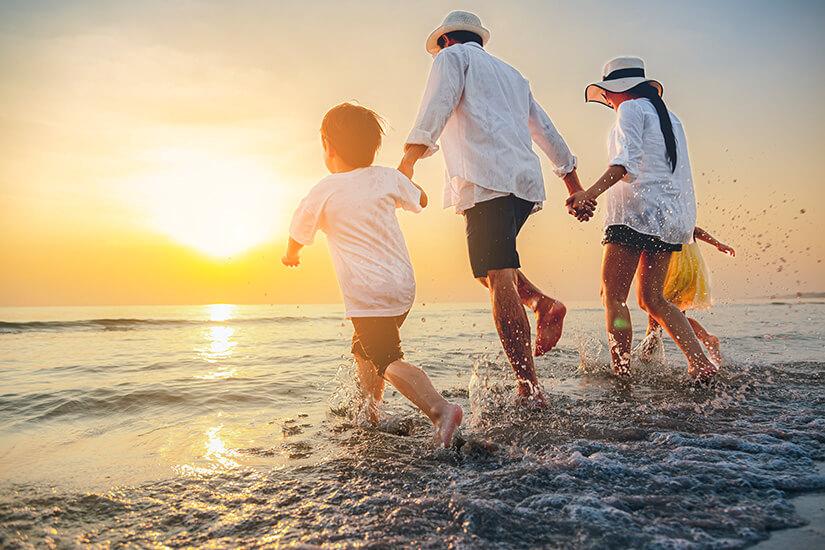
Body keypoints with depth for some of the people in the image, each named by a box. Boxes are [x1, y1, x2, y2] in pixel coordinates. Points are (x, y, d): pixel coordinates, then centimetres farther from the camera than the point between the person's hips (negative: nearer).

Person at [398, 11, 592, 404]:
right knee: (490, 265, 21)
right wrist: (573, 182, 37)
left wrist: (408, 160, -18)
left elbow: (436, 107, -6)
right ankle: (541, 303, -3)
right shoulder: (510, 73, 34)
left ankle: (529, 389, -17)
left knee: (499, 279, -13)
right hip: (525, 181, 8)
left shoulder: (453, 56, 14)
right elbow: (545, 130, 34)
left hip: (487, 179, -8)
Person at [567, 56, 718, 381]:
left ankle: (621, 374, -9)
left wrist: (591, 192, -30)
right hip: (671, 215, 8)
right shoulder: (669, 117, 24)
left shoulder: (631, 109, 0)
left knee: (613, 295, -5)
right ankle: (700, 363, 4)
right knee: (651, 298, 12)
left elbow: (627, 161, -17)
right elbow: (680, 176, 22)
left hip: (638, 209, -8)